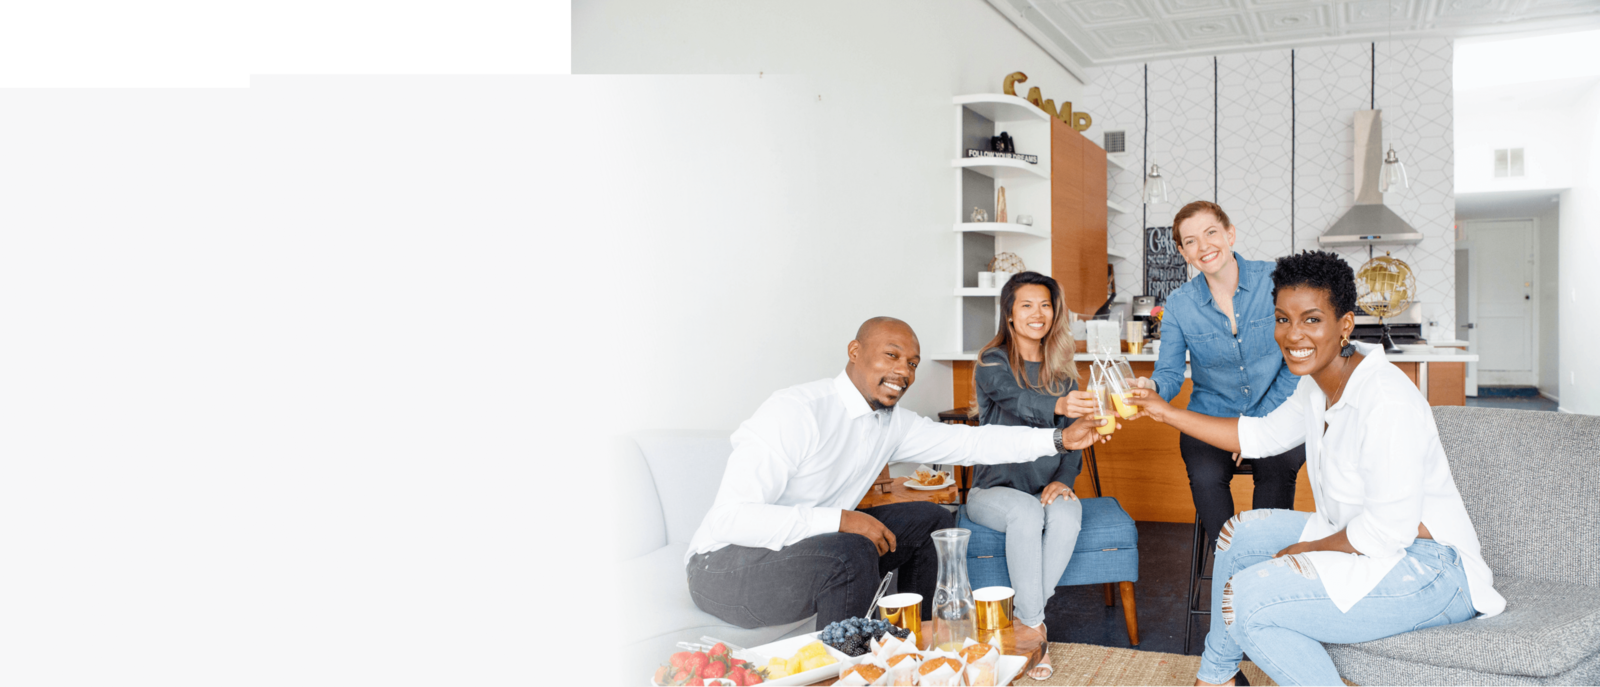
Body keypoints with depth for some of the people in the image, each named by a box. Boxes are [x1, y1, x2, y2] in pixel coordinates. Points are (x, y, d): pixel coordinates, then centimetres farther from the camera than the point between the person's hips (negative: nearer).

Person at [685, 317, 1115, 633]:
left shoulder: (893, 423, 1)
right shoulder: (797, 412, -25)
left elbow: (969, 442, 6)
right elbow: (731, 517, -31)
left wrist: (1060, 439, -2)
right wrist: (840, 520, -33)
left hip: (815, 542, 9)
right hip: (728, 563, -8)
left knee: (932, 521, 7)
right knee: (851, 554, -35)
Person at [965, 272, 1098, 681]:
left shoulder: (1061, 370, 11)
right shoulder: (992, 363, -5)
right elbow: (1018, 400, -28)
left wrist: (1063, 480, -11)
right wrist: (1057, 405, -50)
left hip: (1046, 489, 3)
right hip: (995, 489, -3)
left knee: (1067, 512, -31)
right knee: (1027, 512, -35)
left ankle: (1025, 618, -18)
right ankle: (1034, 627, -23)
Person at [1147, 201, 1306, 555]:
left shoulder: (1275, 279, -5)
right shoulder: (1179, 304, 0)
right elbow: (1169, 373, -2)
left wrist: (1258, 425, -14)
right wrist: (1152, 389, -28)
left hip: (1276, 415, -1)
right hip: (1210, 417, 1)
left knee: (1277, 470, -31)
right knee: (1206, 476, -28)